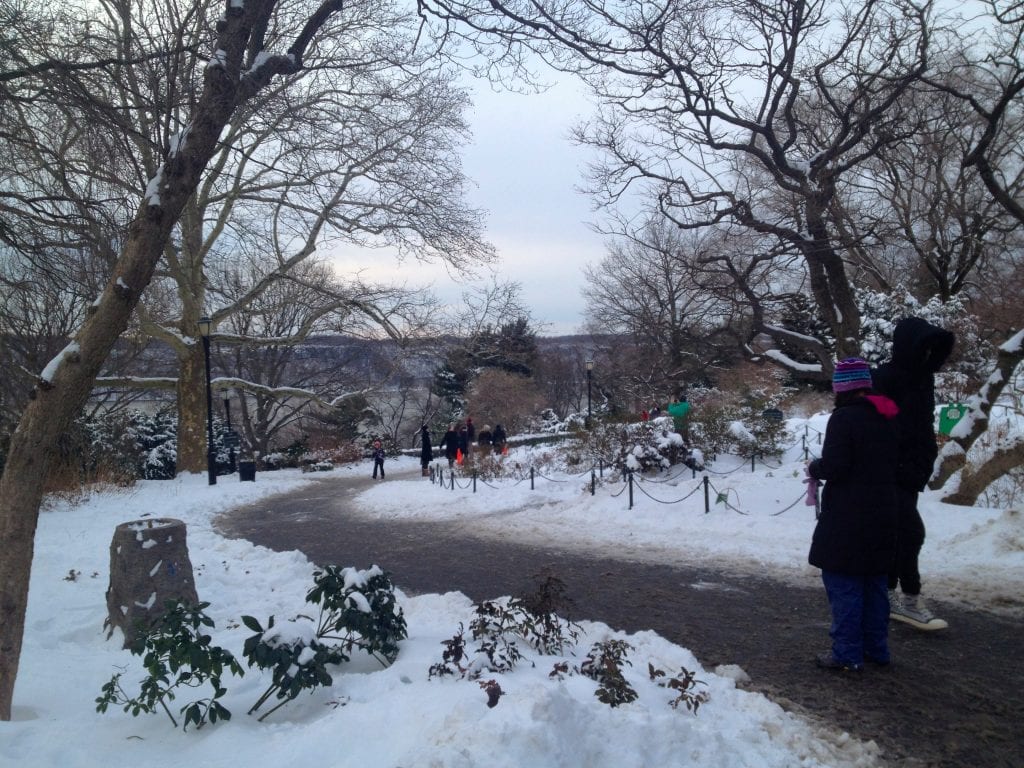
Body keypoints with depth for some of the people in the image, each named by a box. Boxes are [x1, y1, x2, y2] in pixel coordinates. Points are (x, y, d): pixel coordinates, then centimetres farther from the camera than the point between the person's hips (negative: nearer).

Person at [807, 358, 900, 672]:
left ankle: (848, 653, 4)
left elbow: (833, 466, -20)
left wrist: (814, 468, -1)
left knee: (843, 584, 0)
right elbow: (895, 463, 17)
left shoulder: (844, 417, -16)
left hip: (847, 519, -8)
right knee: (875, 582, 16)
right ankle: (876, 648, 25)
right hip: (882, 516, 8)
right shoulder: (889, 417, 9)